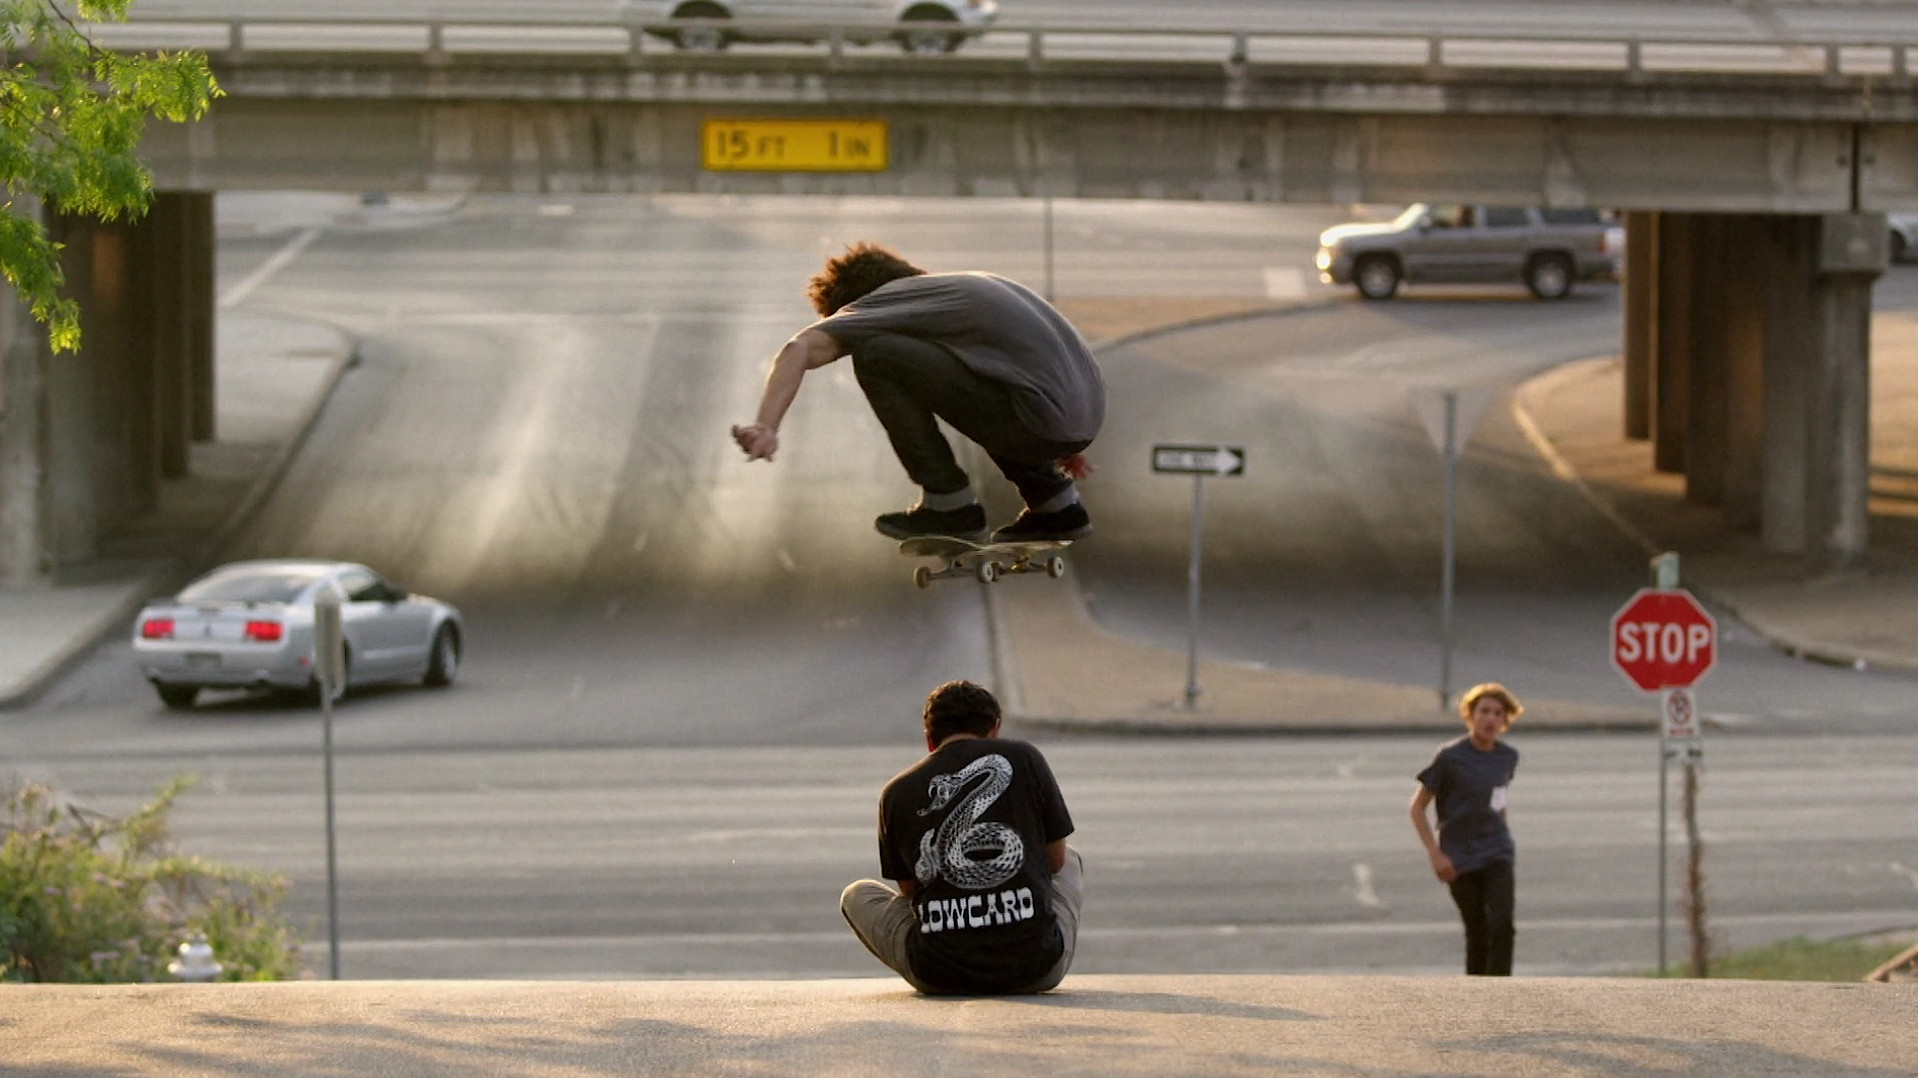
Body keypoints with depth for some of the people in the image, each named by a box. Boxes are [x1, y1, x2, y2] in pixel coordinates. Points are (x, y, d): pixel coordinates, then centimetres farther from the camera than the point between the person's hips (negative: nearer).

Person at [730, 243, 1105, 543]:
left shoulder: (887, 300, 5)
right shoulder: (955, 287, 29)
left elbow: (801, 349, -11)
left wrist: (765, 427, -23)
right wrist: (1060, 447, 49)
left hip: (1037, 418, -9)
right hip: (1084, 422, 9)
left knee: (877, 357, -4)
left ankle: (950, 504, 3)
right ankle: (1055, 503, 25)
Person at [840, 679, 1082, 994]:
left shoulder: (898, 792, 7)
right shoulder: (1023, 759, 4)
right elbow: (1056, 860, 12)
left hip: (939, 976, -1)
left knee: (856, 895, 30)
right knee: (1071, 859, 34)